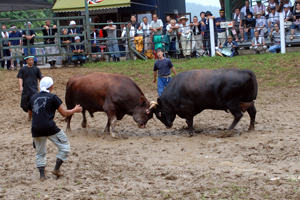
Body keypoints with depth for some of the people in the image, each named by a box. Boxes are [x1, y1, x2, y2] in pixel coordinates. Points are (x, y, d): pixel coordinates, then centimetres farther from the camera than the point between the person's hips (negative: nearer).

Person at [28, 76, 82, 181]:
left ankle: (42, 174, 12)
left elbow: (30, 113, 25)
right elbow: (64, 113, 1)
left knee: (40, 153, 19)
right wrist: (75, 110, 19)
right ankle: (56, 169, 8)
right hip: (50, 128, -5)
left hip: (36, 129, 5)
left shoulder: (33, 98, 11)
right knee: (64, 146, 12)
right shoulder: (52, 97, -2)